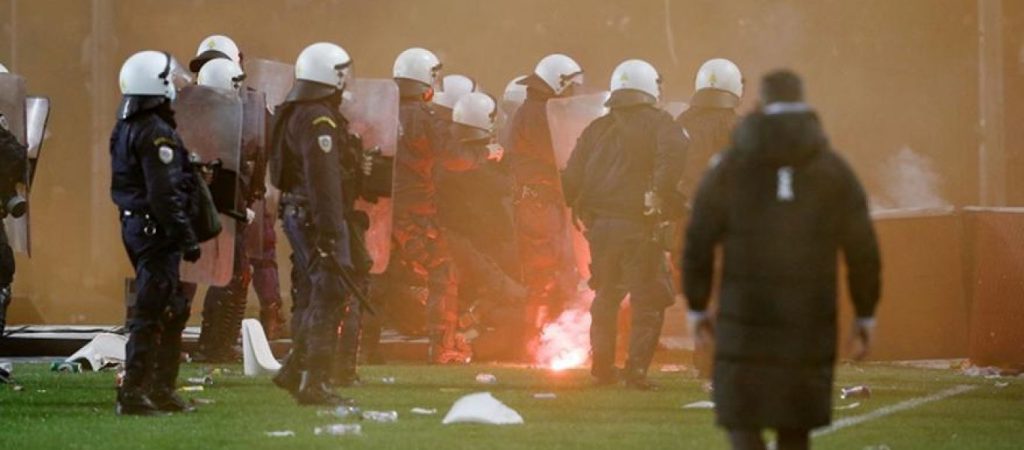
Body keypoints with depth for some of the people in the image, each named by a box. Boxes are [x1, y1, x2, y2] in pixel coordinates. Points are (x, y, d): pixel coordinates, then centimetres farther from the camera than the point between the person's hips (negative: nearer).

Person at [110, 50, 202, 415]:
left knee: (171, 310, 17)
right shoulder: (156, 132, -18)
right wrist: (187, 236, -19)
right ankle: (133, 393, -7)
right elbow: (164, 193, -22)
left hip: (134, 224, 10)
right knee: (151, 312, -7)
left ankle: (161, 389, 22)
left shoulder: (125, 128, 13)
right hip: (157, 230, -10)